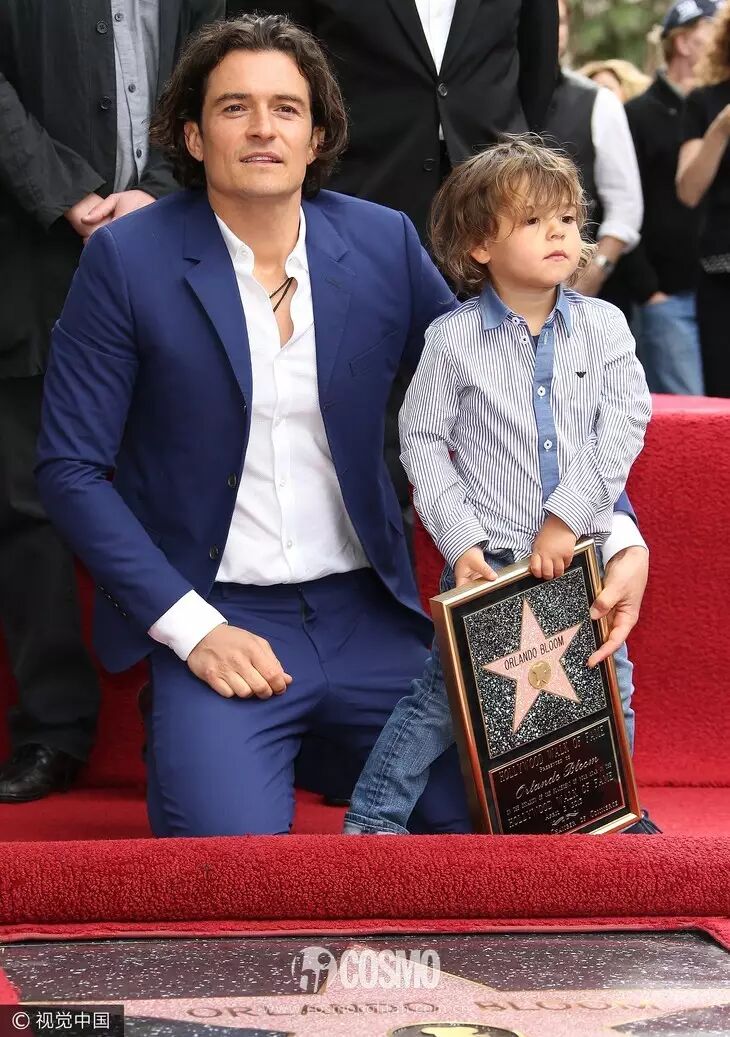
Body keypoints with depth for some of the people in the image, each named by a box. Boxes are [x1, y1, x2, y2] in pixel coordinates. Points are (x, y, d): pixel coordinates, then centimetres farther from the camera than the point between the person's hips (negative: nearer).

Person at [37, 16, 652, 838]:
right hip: (214, 622, -3)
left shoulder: (384, 244, 2)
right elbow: (70, 468, -5)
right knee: (228, 836, -24)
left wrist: (618, 535, -7)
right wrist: (192, 629, -13)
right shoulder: (126, 260, -6)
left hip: (366, 615, 3)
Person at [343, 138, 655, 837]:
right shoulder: (452, 339, -4)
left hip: (586, 550, 3)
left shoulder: (603, 326, 1)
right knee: (445, 693, -1)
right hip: (489, 560, -3)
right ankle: (372, 818, 12)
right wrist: (463, 543, -10)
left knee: (607, 690, 11)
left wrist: (568, 517, -14)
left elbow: (624, 425, -5)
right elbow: (423, 442, -2)